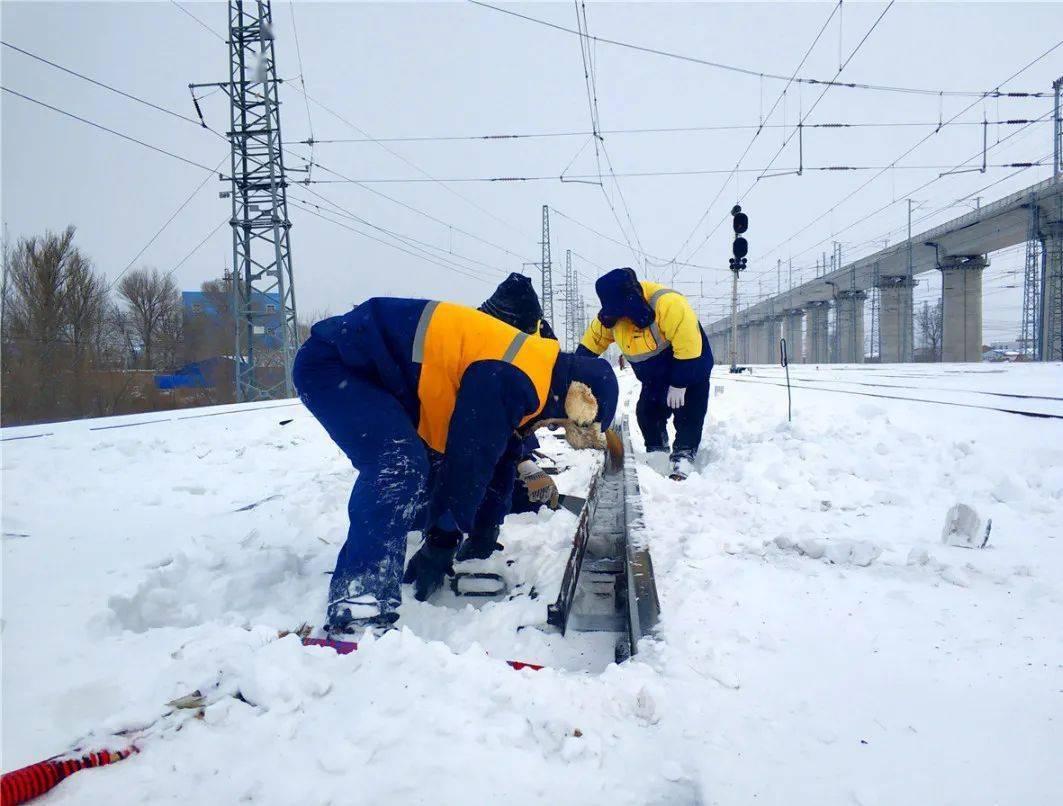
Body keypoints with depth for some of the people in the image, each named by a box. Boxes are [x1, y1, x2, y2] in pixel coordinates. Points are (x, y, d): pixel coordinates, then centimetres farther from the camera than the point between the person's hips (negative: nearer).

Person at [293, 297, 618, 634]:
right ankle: (358, 608, -26)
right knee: (400, 466, -27)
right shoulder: (511, 380, -24)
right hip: (332, 365, -10)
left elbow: (499, 454, 16)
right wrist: (442, 542, -9)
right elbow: (469, 460, -21)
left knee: (427, 468, 15)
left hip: (372, 369, 10)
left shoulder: (524, 374, 9)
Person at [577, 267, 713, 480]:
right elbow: (592, 342, 0)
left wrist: (678, 385, -26)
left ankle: (683, 457, -11)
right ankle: (656, 452, 19)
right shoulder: (611, 315, -15)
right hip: (656, 377, 6)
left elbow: (688, 348, -33)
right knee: (646, 413, 6)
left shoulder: (668, 304, -37)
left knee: (687, 414, -12)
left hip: (690, 369, -6)